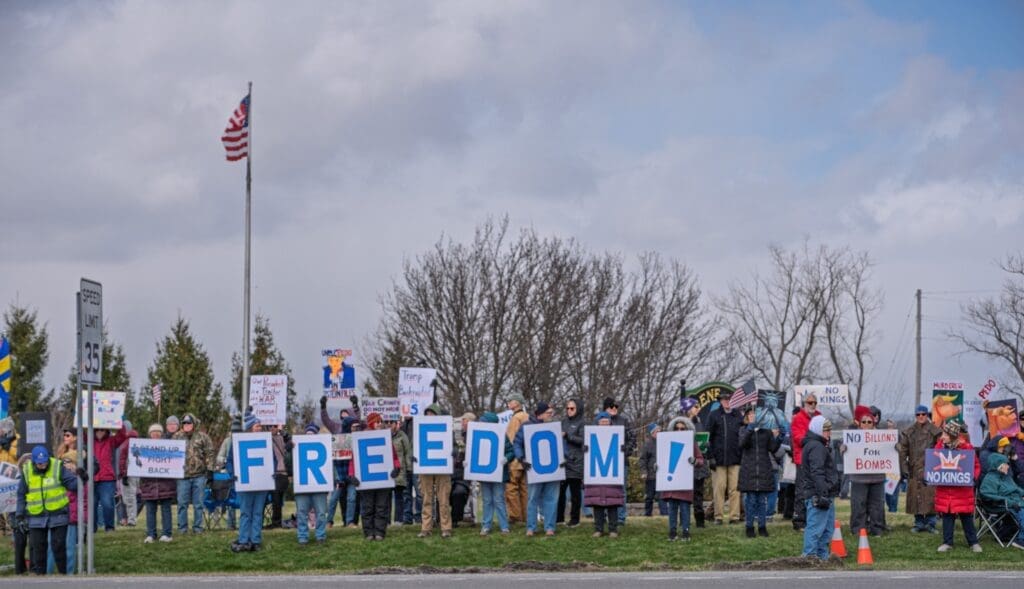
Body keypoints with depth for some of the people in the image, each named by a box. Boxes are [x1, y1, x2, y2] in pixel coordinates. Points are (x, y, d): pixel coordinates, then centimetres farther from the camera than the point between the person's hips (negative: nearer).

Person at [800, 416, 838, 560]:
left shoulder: (819, 445, 22)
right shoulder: (816, 447, -14)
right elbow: (817, 473, -22)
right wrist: (822, 494, -26)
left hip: (824, 494, 11)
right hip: (817, 494, -11)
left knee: (826, 528, 16)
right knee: (816, 528, -11)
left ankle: (823, 556, 21)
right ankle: (810, 556, -11)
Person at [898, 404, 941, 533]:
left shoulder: (934, 431, 2)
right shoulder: (909, 432, 8)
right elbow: (903, 452, 7)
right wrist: (904, 469, 0)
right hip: (914, 470, 2)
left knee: (930, 497, -4)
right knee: (916, 498, 3)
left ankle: (930, 524, 5)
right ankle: (919, 523, 13)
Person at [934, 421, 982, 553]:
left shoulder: (966, 448, -8)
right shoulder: (940, 446, 2)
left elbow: (976, 466, 0)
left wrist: (973, 477, -17)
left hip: (962, 490, -3)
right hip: (944, 489, 3)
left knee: (966, 517, 3)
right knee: (947, 516, 7)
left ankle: (973, 543, 13)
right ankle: (947, 543, 16)